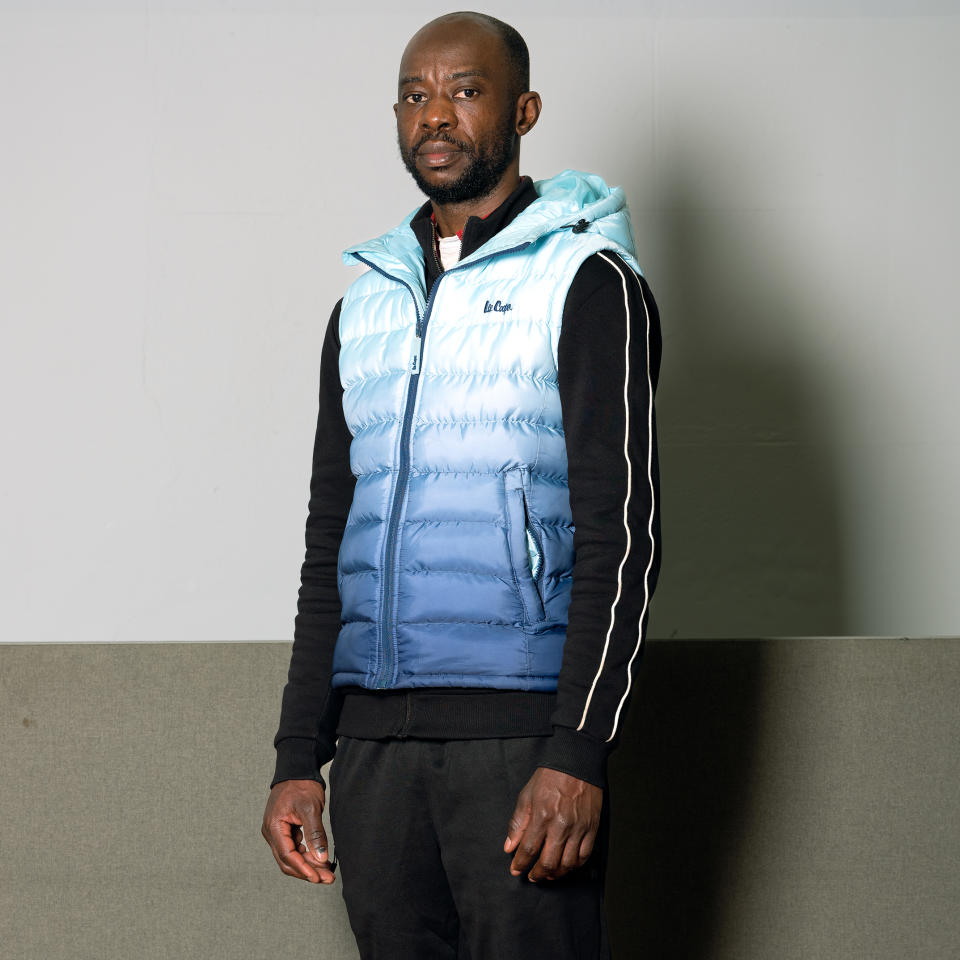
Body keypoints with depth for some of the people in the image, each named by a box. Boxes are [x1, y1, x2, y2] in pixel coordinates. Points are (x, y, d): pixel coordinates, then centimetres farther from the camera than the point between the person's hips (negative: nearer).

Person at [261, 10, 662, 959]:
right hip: (373, 737, 5)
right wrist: (298, 758, 13)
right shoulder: (367, 303, 18)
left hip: (520, 728, -5)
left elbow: (621, 534, -7)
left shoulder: (587, 281, 0)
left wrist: (576, 756, -17)